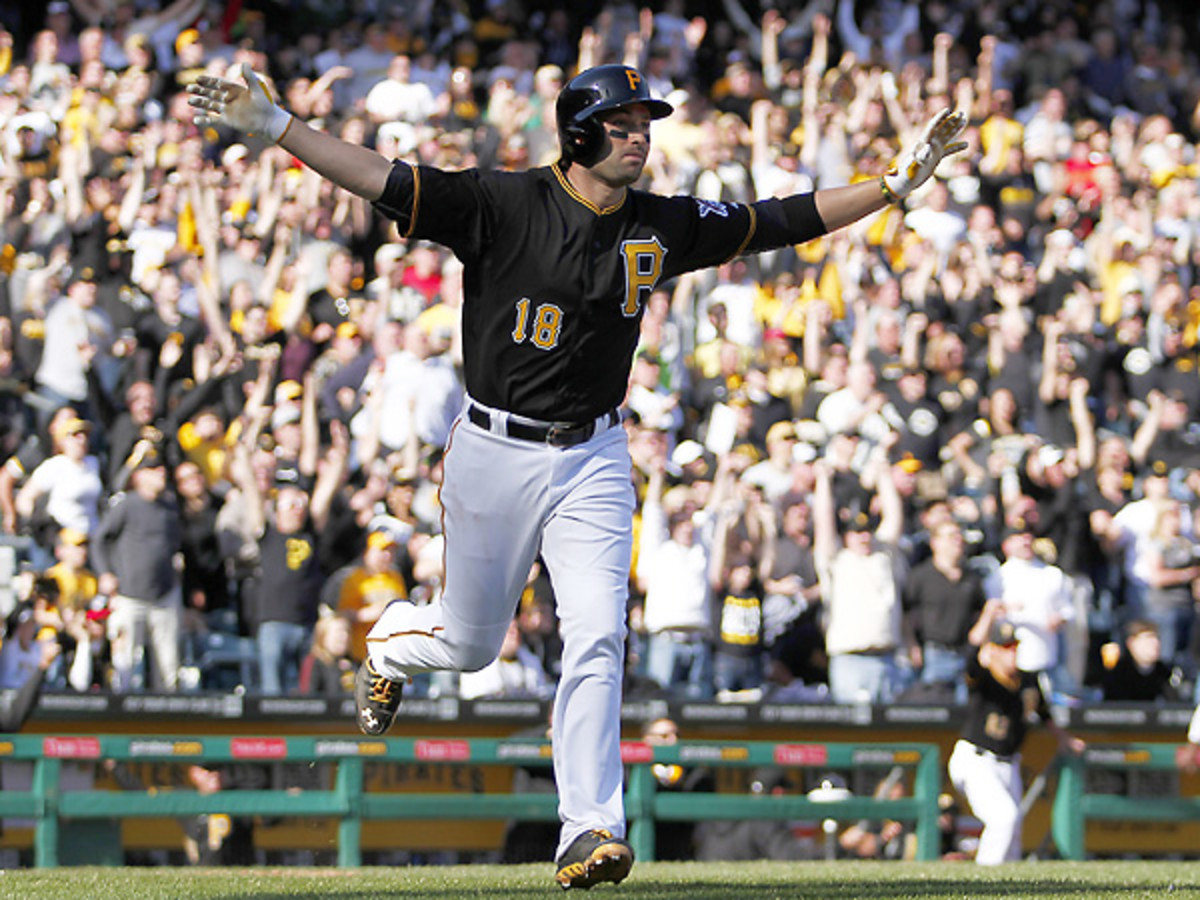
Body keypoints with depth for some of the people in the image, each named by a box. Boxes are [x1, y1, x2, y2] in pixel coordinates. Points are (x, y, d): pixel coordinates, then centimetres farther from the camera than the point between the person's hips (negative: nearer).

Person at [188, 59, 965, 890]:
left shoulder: (664, 226, 0)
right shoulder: (505, 205, -14)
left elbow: (780, 222, 5)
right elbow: (387, 180, -22)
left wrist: (901, 182, 1)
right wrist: (273, 127, -32)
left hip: (594, 459, 3)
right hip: (495, 451, -3)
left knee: (597, 639, -12)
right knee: (473, 643, 12)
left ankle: (590, 833, -11)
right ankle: (392, 642, 49)